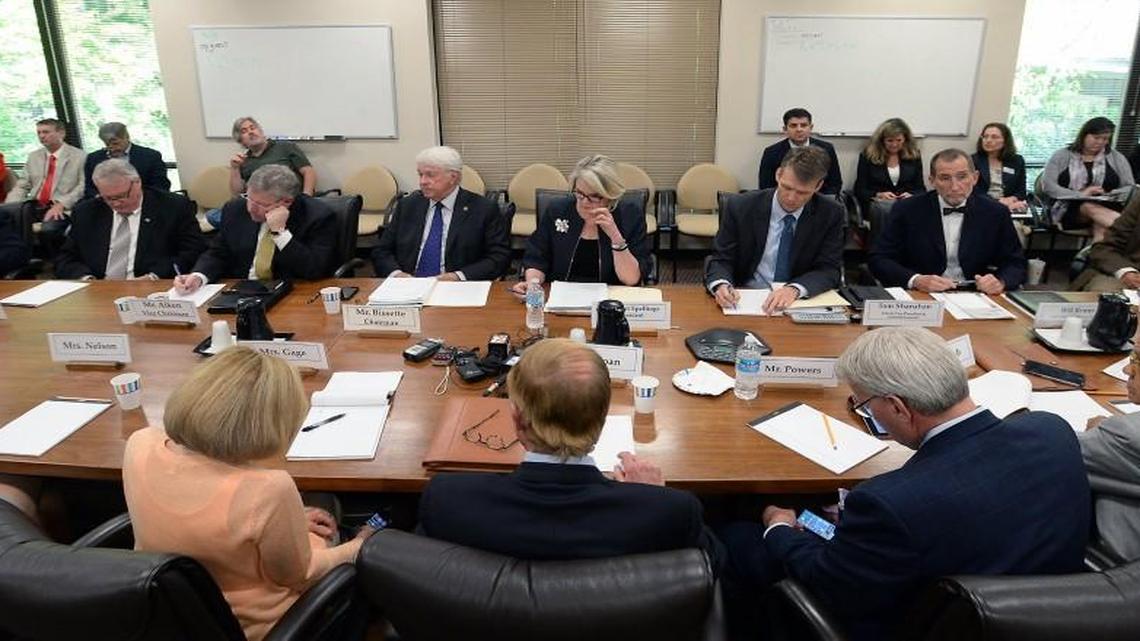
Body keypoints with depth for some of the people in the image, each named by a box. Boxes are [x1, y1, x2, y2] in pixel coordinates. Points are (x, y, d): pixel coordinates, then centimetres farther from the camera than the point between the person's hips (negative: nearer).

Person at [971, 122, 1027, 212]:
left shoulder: (1017, 161, 14)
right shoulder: (973, 160, 4)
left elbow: (1021, 192, 11)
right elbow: (974, 192, -6)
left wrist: (1012, 199, -13)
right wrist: (1001, 201, -19)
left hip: (1011, 206, 2)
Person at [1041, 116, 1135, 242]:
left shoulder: (1116, 158, 16)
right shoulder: (1062, 156, 8)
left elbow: (1130, 188, 12)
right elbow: (1047, 185, -4)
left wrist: (1111, 195, -12)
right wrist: (1079, 195, -17)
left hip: (1108, 208, 2)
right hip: (1068, 210, -2)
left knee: (1101, 225, -37)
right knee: (1091, 208, -38)